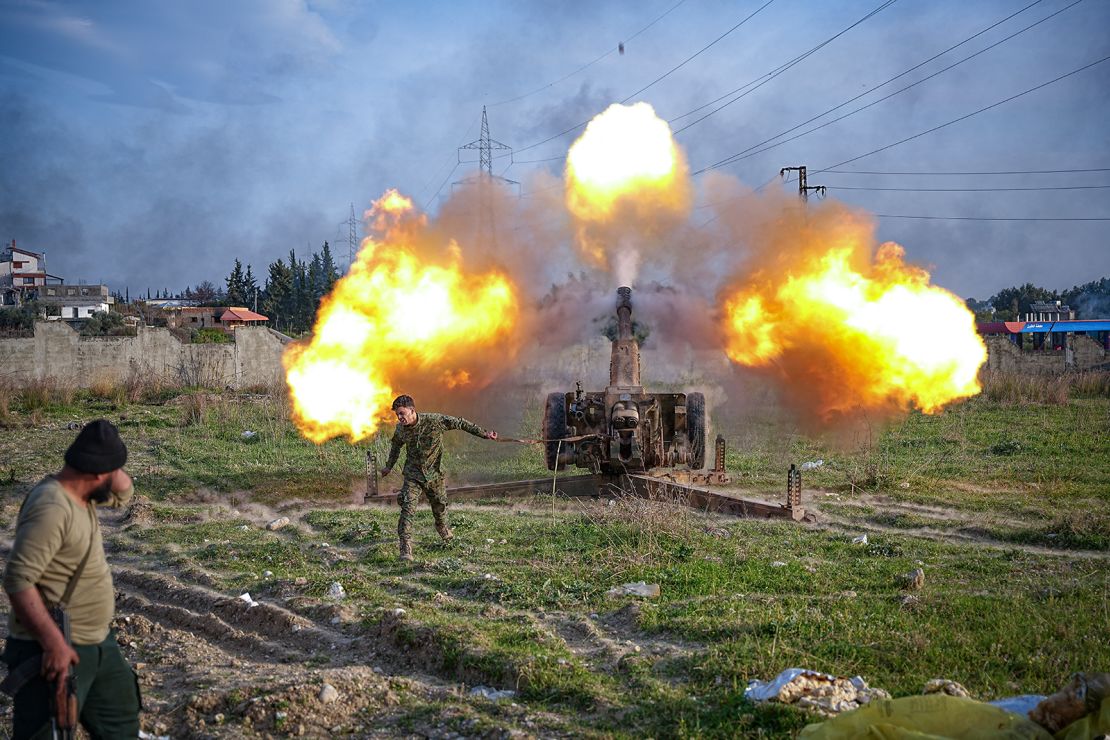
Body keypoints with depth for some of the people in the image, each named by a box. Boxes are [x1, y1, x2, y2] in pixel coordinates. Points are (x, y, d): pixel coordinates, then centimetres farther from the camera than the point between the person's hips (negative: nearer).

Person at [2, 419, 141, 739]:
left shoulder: (80, 492, 3)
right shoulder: (51, 508, -26)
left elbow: (123, 494, 21)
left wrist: (112, 470, -1)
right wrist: (54, 643, -30)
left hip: (98, 643, 10)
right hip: (55, 649, -10)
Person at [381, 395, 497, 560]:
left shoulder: (434, 421, -23)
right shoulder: (400, 429, -11)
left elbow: (460, 423, -14)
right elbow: (395, 446, 12)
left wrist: (484, 434, -14)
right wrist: (389, 466, 25)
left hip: (434, 473, 0)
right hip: (413, 475, 1)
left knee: (440, 505, 18)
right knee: (407, 508, -17)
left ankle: (443, 528, 52)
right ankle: (405, 549, -18)